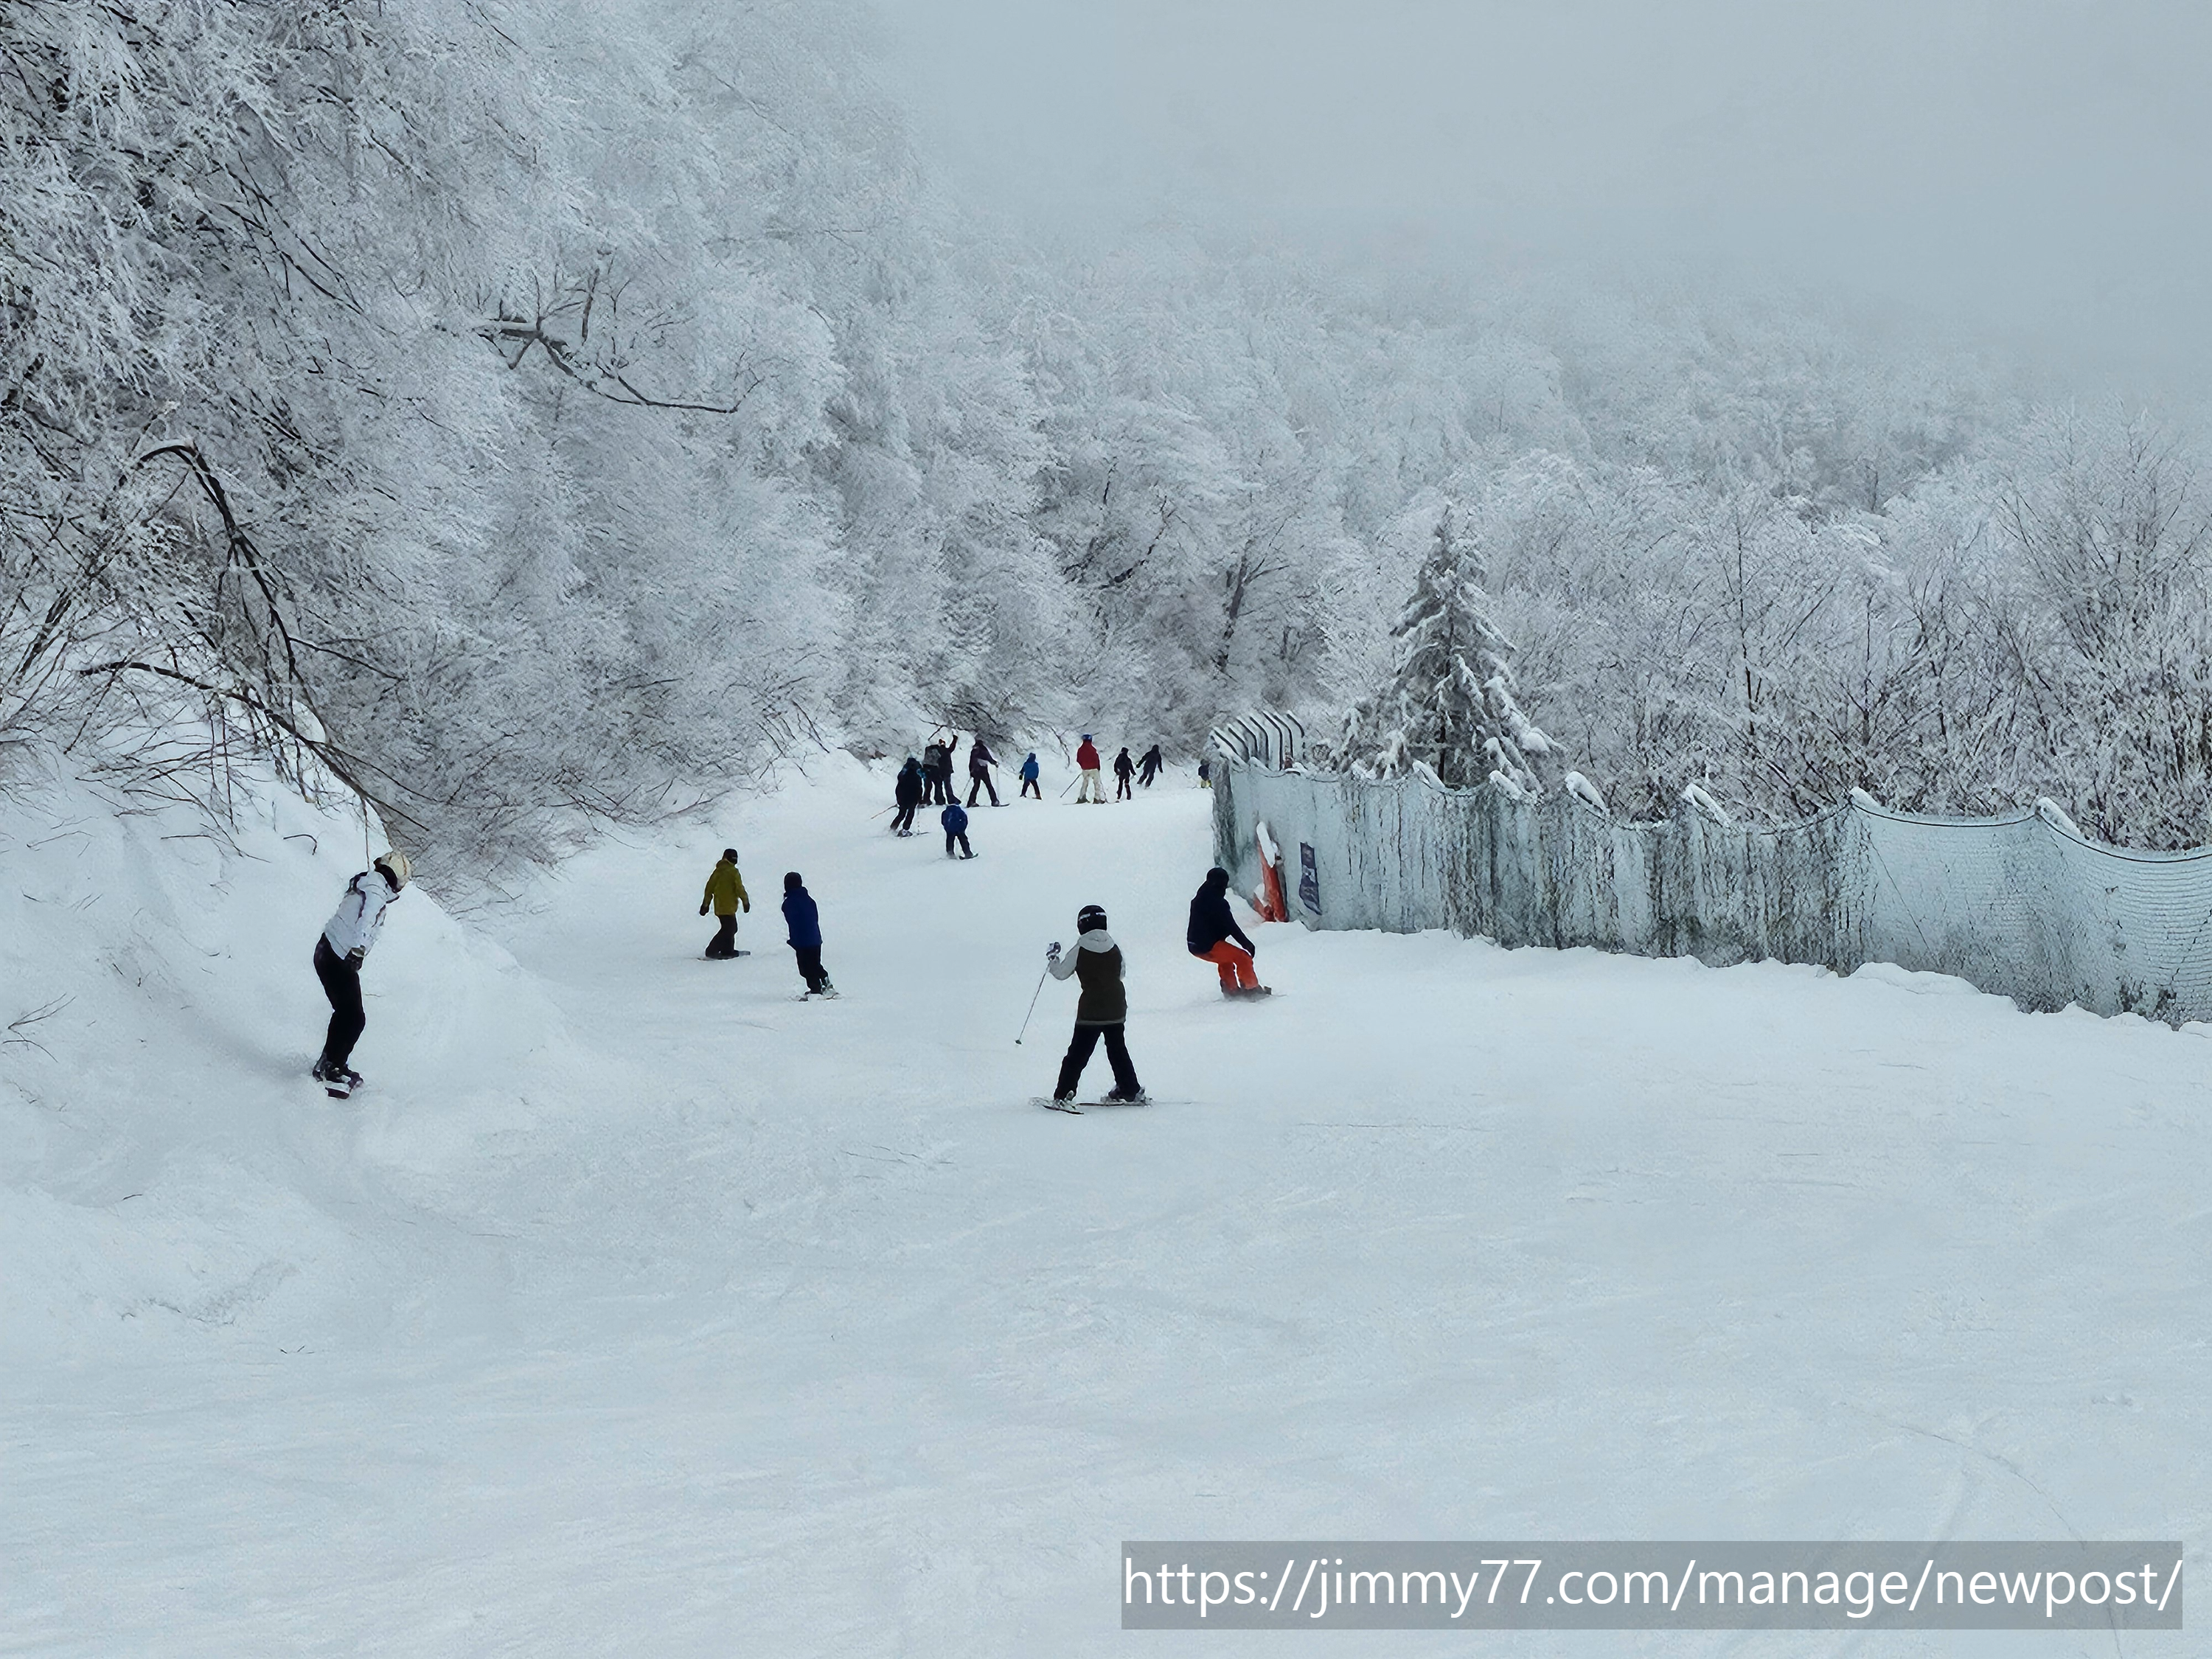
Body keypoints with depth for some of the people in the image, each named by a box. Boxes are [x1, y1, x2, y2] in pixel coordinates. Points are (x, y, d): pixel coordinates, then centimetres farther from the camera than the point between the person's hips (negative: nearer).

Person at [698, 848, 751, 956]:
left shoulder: (717, 871, 10)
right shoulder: (733, 871, -11)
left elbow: (709, 888, 12)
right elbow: (739, 888, -12)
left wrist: (705, 904, 17)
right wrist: (746, 901, 1)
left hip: (719, 905, 8)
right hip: (728, 906, -8)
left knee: (731, 928, 19)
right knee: (728, 930, -6)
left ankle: (727, 950, 21)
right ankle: (712, 951, -13)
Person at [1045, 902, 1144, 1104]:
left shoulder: (1079, 950, -10)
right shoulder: (1114, 948, 1)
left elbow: (1061, 973, 0)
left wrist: (1052, 956, 17)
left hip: (1090, 1011, -4)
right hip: (1116, 1010, 4)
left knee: (1078, 1053, 0)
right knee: (1118, 1050, 18)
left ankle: (1064, 1094, -4)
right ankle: (1130, 1091, 22)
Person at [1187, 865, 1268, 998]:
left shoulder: (1199, 899, 16)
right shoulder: (1217, 902, -15)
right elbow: (1231, 927, -17)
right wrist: (1247, 943, -11)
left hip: (1196, 946, 10)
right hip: (1209, 946, -10)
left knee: (1225, 960, 32)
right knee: (1243, 958, -10)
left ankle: (1231, 990, 34)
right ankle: (1252, 988, -10)